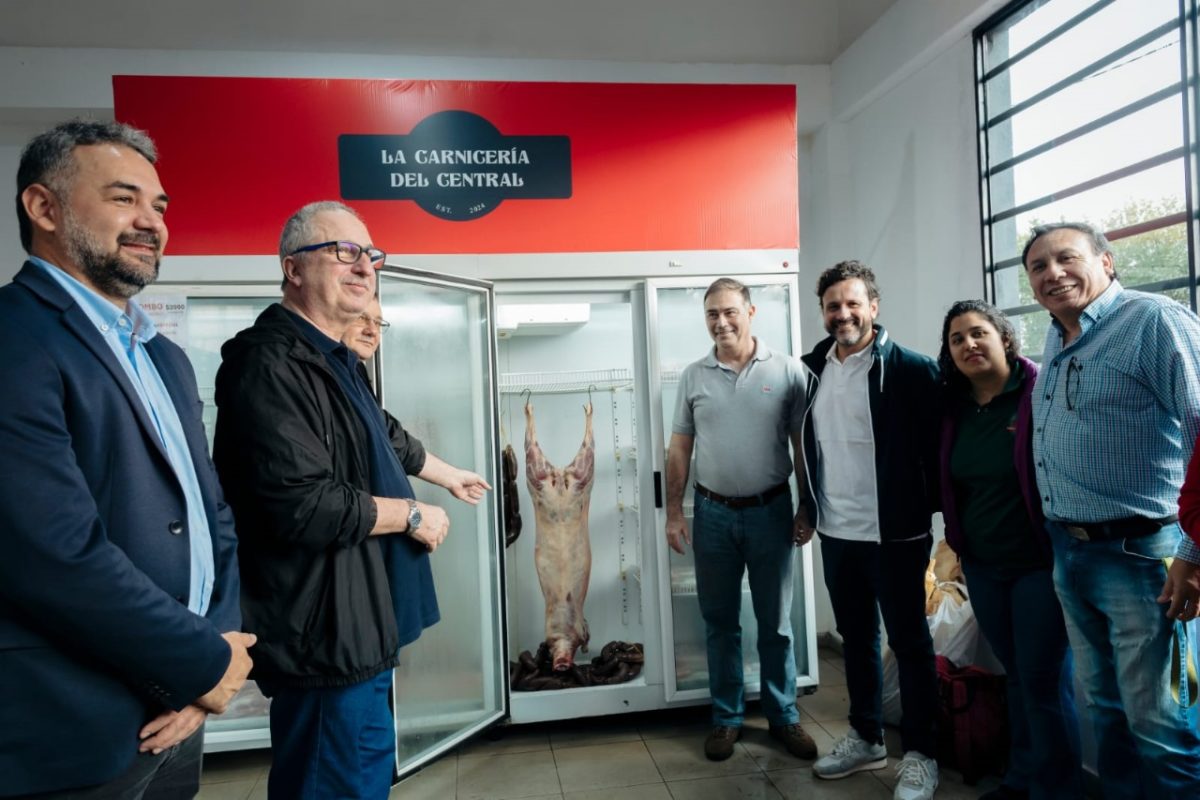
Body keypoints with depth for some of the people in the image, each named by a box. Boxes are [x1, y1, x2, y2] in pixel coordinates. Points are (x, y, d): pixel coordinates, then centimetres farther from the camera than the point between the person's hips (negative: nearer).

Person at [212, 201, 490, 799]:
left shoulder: (335, 359, 14)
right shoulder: (272, 364, -21)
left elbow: (382, 439, 30)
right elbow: (305, 506, -28)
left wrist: (448, 475, 41)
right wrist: (412, 515, -14)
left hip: (359, 619, 10)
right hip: (327, 632, -10)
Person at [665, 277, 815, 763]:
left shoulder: (785, 371, -3)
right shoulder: (693, 376, 2)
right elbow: (679, 450, 5)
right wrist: (674, 513, 2)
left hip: (770, 511, -1)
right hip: (713, 514, 2)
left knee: (776, 622, 11)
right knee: (719, 621, 12)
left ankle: (783, 716, 28)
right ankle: (727, 717, 28)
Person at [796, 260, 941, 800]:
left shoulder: (910, 370, -11)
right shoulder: (813, 370, 7)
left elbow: (934, 450, -10)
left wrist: (926, 515, -12)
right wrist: (809, 509, 18)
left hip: (894, 534, -6)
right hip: (836, 533, 6)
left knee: (908, 641, 8)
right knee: (855, 637, 18)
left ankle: (920, 754, 23)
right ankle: (865, 737, 34)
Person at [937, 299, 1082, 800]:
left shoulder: (1041, 393, -13)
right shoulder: (955, 407, 5)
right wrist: (960, 543, 14)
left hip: (1040, 562, -6)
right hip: (982, 566, 6)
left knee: (1045, 682, 4)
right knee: (1016, 676, 18)